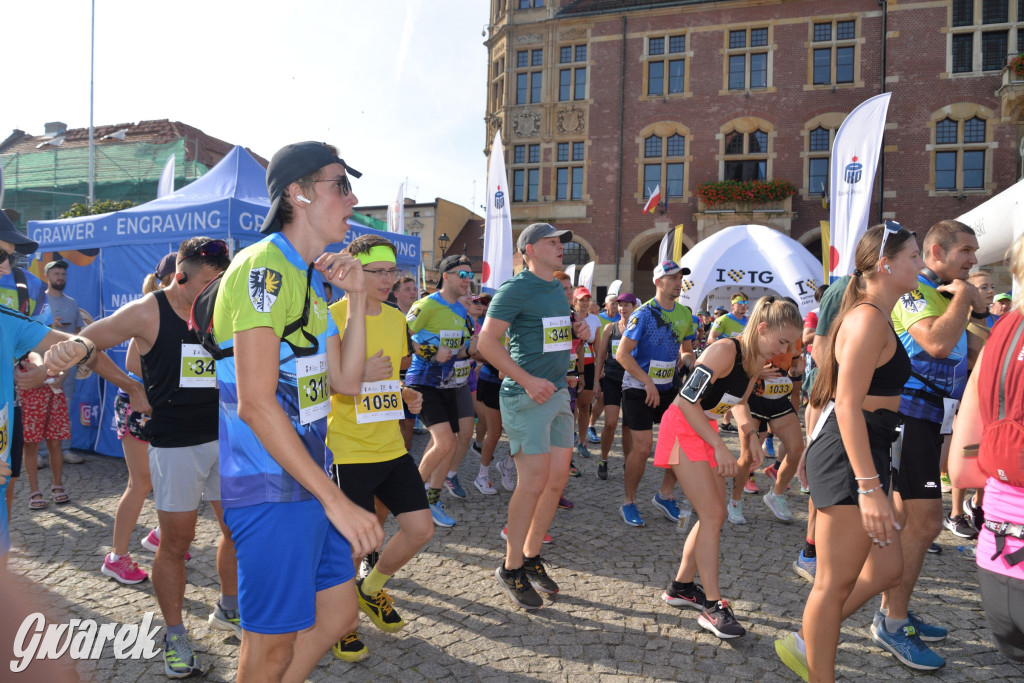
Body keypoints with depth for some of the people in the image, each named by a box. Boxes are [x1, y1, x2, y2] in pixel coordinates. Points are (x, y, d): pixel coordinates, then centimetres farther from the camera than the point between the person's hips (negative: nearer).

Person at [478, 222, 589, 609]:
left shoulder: (558, 290, 16)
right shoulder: (515, 290, -10)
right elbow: (487, 342, -16)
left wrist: (578, 332, 6)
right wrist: (528, 380, -23)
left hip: (557, 393, 8)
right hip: (526, 398, -8)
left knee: (558, 479, 9)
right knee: (534, 482, -7)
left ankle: (531, 556, 24)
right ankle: (511, 569, 9)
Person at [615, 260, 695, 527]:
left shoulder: (685, 314, 7)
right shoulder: (643, 314, -13)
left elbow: (687, 349, 20)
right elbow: (622, 354, -16)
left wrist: (687, 358, -4)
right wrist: (648, 382, -19)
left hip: (668, 387, 6)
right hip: (639, 388, -6)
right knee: (643, 447, -7)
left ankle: (665, 495, 21)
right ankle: (629, 503, 13)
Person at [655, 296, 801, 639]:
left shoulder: (757, 360, 3)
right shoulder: (725, 351, -24)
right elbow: (687, 400, -26)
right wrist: (719, 446, -25)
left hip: (705, 430, 9)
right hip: (682, 430, -9)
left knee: (715, 514, 11)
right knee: (712, 514, -10)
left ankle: (681, 586, 25)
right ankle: (712, 605, -1)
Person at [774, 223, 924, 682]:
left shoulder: (874, 318, 17)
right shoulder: (869, 319, -15)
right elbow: (847, 405, -23)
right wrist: (869, 487, -26)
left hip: (862, 454, 11)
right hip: (850, 459, -11)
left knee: (886, 568, 17)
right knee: (835, 583, 2)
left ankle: (804, 644, 28)